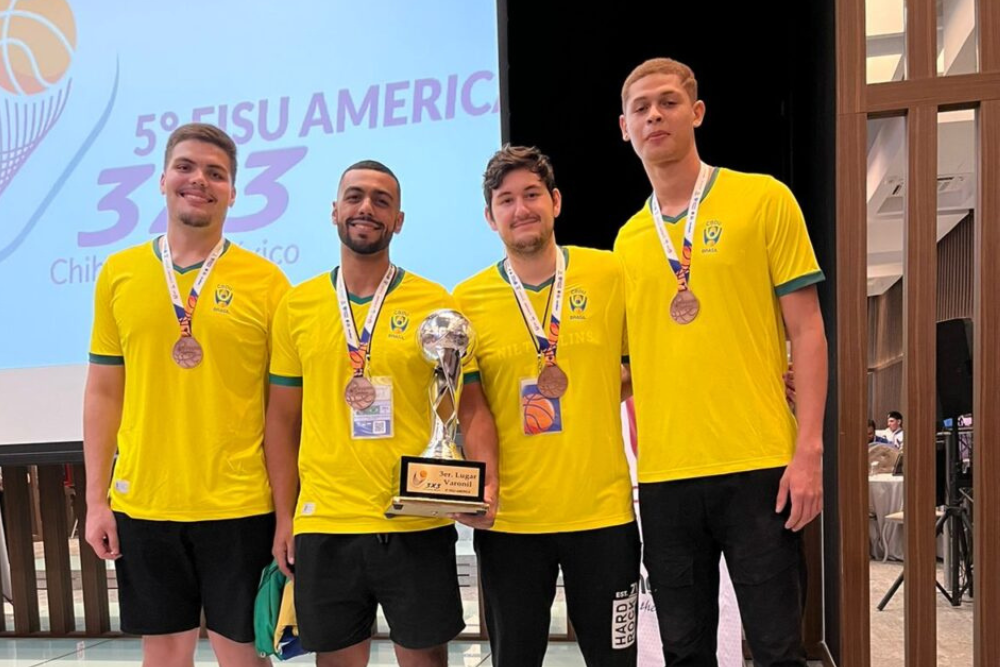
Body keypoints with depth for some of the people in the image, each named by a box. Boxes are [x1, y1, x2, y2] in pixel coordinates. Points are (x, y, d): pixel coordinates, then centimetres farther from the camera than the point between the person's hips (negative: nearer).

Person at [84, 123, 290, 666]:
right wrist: (96, 498, 5)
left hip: (240, 506, -2)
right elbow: (103, 392, 8)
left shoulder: (266, 281, -4)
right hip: (142, 504, 3)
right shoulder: (119, 273, 3)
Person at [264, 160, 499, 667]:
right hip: (323, 526, 2)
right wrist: (283, 516, 4)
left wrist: (485, 484, -15)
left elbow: (471, 408, 1)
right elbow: (283, 419, 8)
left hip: (418, 527, -1)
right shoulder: (296, 306, 4)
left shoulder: (435, 303, -1)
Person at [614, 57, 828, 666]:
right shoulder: (627, 239, 10)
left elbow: (806, 329, -3)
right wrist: (638, 454, 7)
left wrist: (809, 450, -10)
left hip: (760, 466, -3)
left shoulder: (763, 199, 0)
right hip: (662, 477, 4)